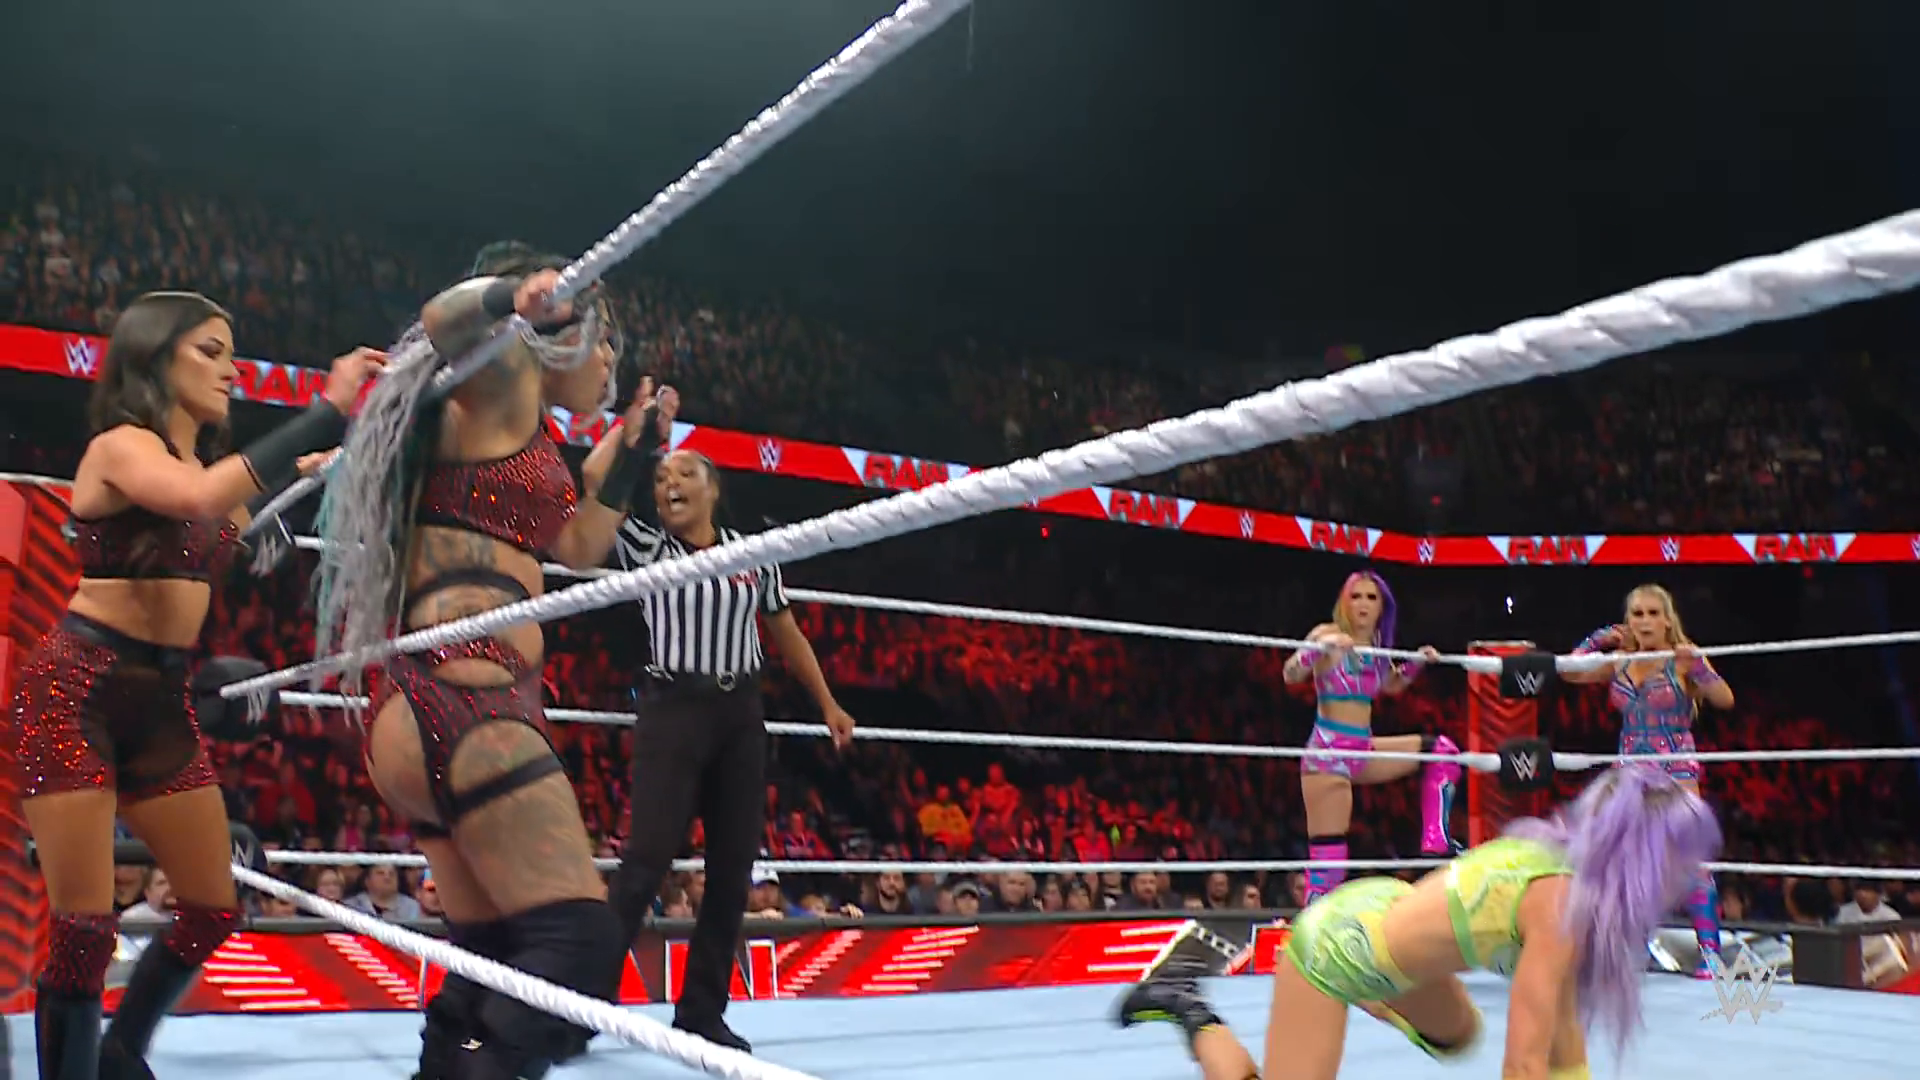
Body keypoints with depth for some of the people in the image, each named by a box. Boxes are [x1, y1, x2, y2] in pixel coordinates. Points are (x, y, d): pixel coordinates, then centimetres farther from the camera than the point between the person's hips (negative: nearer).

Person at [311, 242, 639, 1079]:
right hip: (463, 701, -10)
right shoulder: (503, 379, 2)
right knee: (581, 946, -18)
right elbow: (444, 321, -22)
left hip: (432, 705, 10)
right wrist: (511, 296, -42)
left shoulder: (520, 433, 27)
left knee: (491, 965, 12)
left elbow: (580, 546, 39)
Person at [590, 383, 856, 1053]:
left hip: (739, 712, 3)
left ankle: (702, 1012, 14)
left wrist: (827, 704, 20)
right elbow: (595, 481, -10)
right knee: (647, 857, -12)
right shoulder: (646, 548, 4)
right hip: (672, 708, -3)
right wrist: (640, 423, 0)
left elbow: (786, 632, 19)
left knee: (733, 865, 4)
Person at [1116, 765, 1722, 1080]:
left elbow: (1563, 1029, 4)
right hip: (1332, 947, -9)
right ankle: (1191, 1013, 8)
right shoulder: (1559, 905, -27)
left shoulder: (1561, 864, -2)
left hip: (1372, 910, 9)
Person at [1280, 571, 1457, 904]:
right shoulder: (1329, 634, -7)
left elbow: (1391, 685, 32)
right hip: (1328, 751, -7)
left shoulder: (1376, 646, 12)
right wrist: (1321, 647, -34)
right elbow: (1290, 674, -19)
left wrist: (1417, 662, 17)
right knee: (1327, 856, -11)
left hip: (1363, 751, 7)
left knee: (1441, 750, 6)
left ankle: (1435, 844, 4)